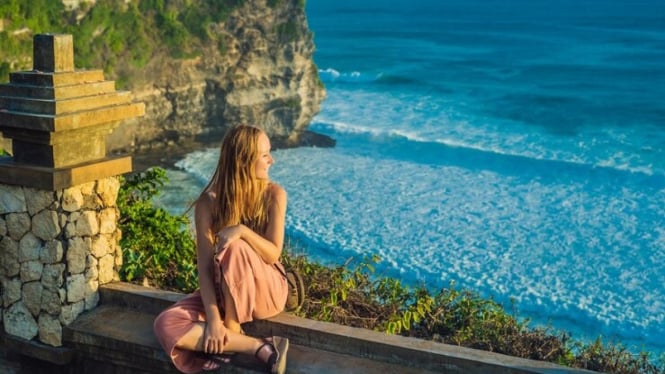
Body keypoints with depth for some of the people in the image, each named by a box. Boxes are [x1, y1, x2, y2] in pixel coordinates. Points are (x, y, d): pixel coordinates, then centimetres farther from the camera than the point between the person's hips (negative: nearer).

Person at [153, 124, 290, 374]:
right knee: (167, 326, -24)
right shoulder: (209, 202, -11)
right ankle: (261, 348, -26)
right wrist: (213, 318, -27)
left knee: (235, 248, -34)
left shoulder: (274, 194, -11)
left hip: (265, 290, -2)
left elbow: (273, 254, -16)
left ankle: (233, 331, -18)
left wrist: (242, 230, -34)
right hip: (223, 290, 2)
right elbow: (205, 265, -16)